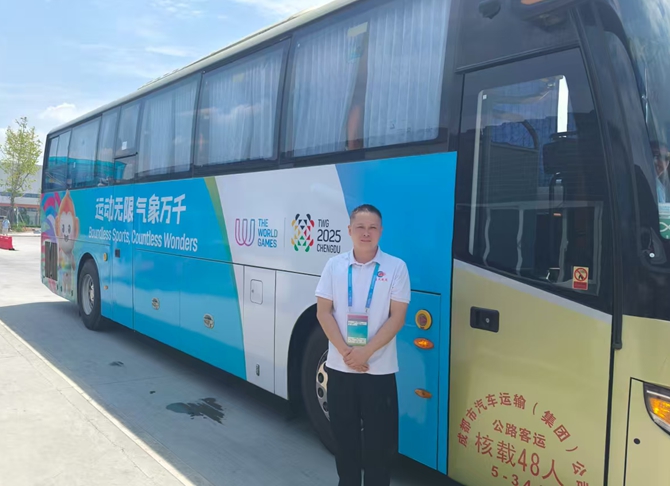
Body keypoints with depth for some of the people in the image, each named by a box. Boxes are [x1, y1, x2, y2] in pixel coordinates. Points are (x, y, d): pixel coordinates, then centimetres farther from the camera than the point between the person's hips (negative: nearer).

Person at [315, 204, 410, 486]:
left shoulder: (396, 267, -4)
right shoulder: (335, 265, 1)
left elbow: (397, 318, -7)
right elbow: (323, 312, 0)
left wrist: (366, 352, -15)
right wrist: (345, 351, -11)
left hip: (379, 369, -2)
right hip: (340, 366, 2)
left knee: (379, 438, 6)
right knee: (344, 433, 14)